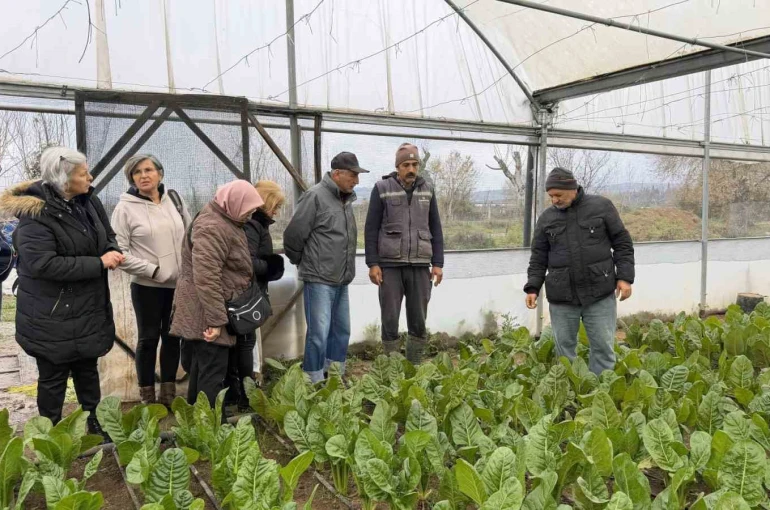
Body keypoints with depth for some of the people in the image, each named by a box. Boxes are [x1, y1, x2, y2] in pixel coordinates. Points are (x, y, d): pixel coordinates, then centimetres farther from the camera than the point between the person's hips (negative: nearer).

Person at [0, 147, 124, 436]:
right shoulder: (35, 214, -21)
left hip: (89, 308, 7)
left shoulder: (88, 201, 1)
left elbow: (107, 235, 13)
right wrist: (99, 263, -26)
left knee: (87, 368, 20)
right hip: (52, 317, -7)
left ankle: (93, 423, 37)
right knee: (53, 377, 9)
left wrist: (113, 251, -11)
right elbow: (43, 264, -28)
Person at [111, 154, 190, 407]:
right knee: (148, 338, 7)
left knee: (172, 336, 12)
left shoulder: (174, 199, 4)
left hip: (179, 283, 4)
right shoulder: (125, 208, -8)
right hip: (147, 285, -4)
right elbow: (119, 252, -11)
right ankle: (147, 397, 20)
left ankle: (169, 393, 26)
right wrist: (153, 270, -16)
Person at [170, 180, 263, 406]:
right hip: (206, 312, -11)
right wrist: (216, 319, -28)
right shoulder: (212, 228, -22)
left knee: (202, 367, 20)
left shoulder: (223, 220, 12)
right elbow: (205, 277, -29)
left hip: (210, 311, 11)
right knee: (213, 371, -5)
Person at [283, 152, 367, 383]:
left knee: (341, 330, 15)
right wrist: (302, 262, 2)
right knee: (319, 333, -4)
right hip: (319, 279, -8)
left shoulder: (346, 199, 12)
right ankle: (315, 383, 9)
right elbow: (293, 235, -13)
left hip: (341, 280, 8)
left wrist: (347, 270, 17)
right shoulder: (315, 196, -14)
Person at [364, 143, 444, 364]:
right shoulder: (382, 189, 0)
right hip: (390, 265, -2)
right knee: (390, 320, 3)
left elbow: (436, 229, 11)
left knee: (419, 322, 7)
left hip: (420, 265, 3)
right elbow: (371, 229, -1)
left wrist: (438, 263, 4)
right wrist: (373, 263, -7)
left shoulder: (427, 190, 9)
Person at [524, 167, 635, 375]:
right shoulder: (546, 218, 6)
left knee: (603, 347, 3)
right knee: (564, 348, 8)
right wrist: (533, 287, -2)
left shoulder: (601, 206, 1)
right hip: (561, 296, 2)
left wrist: (625, 277, -4)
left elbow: (622, 243, 4)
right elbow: (539, 257, 8)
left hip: (600, 292, -2)